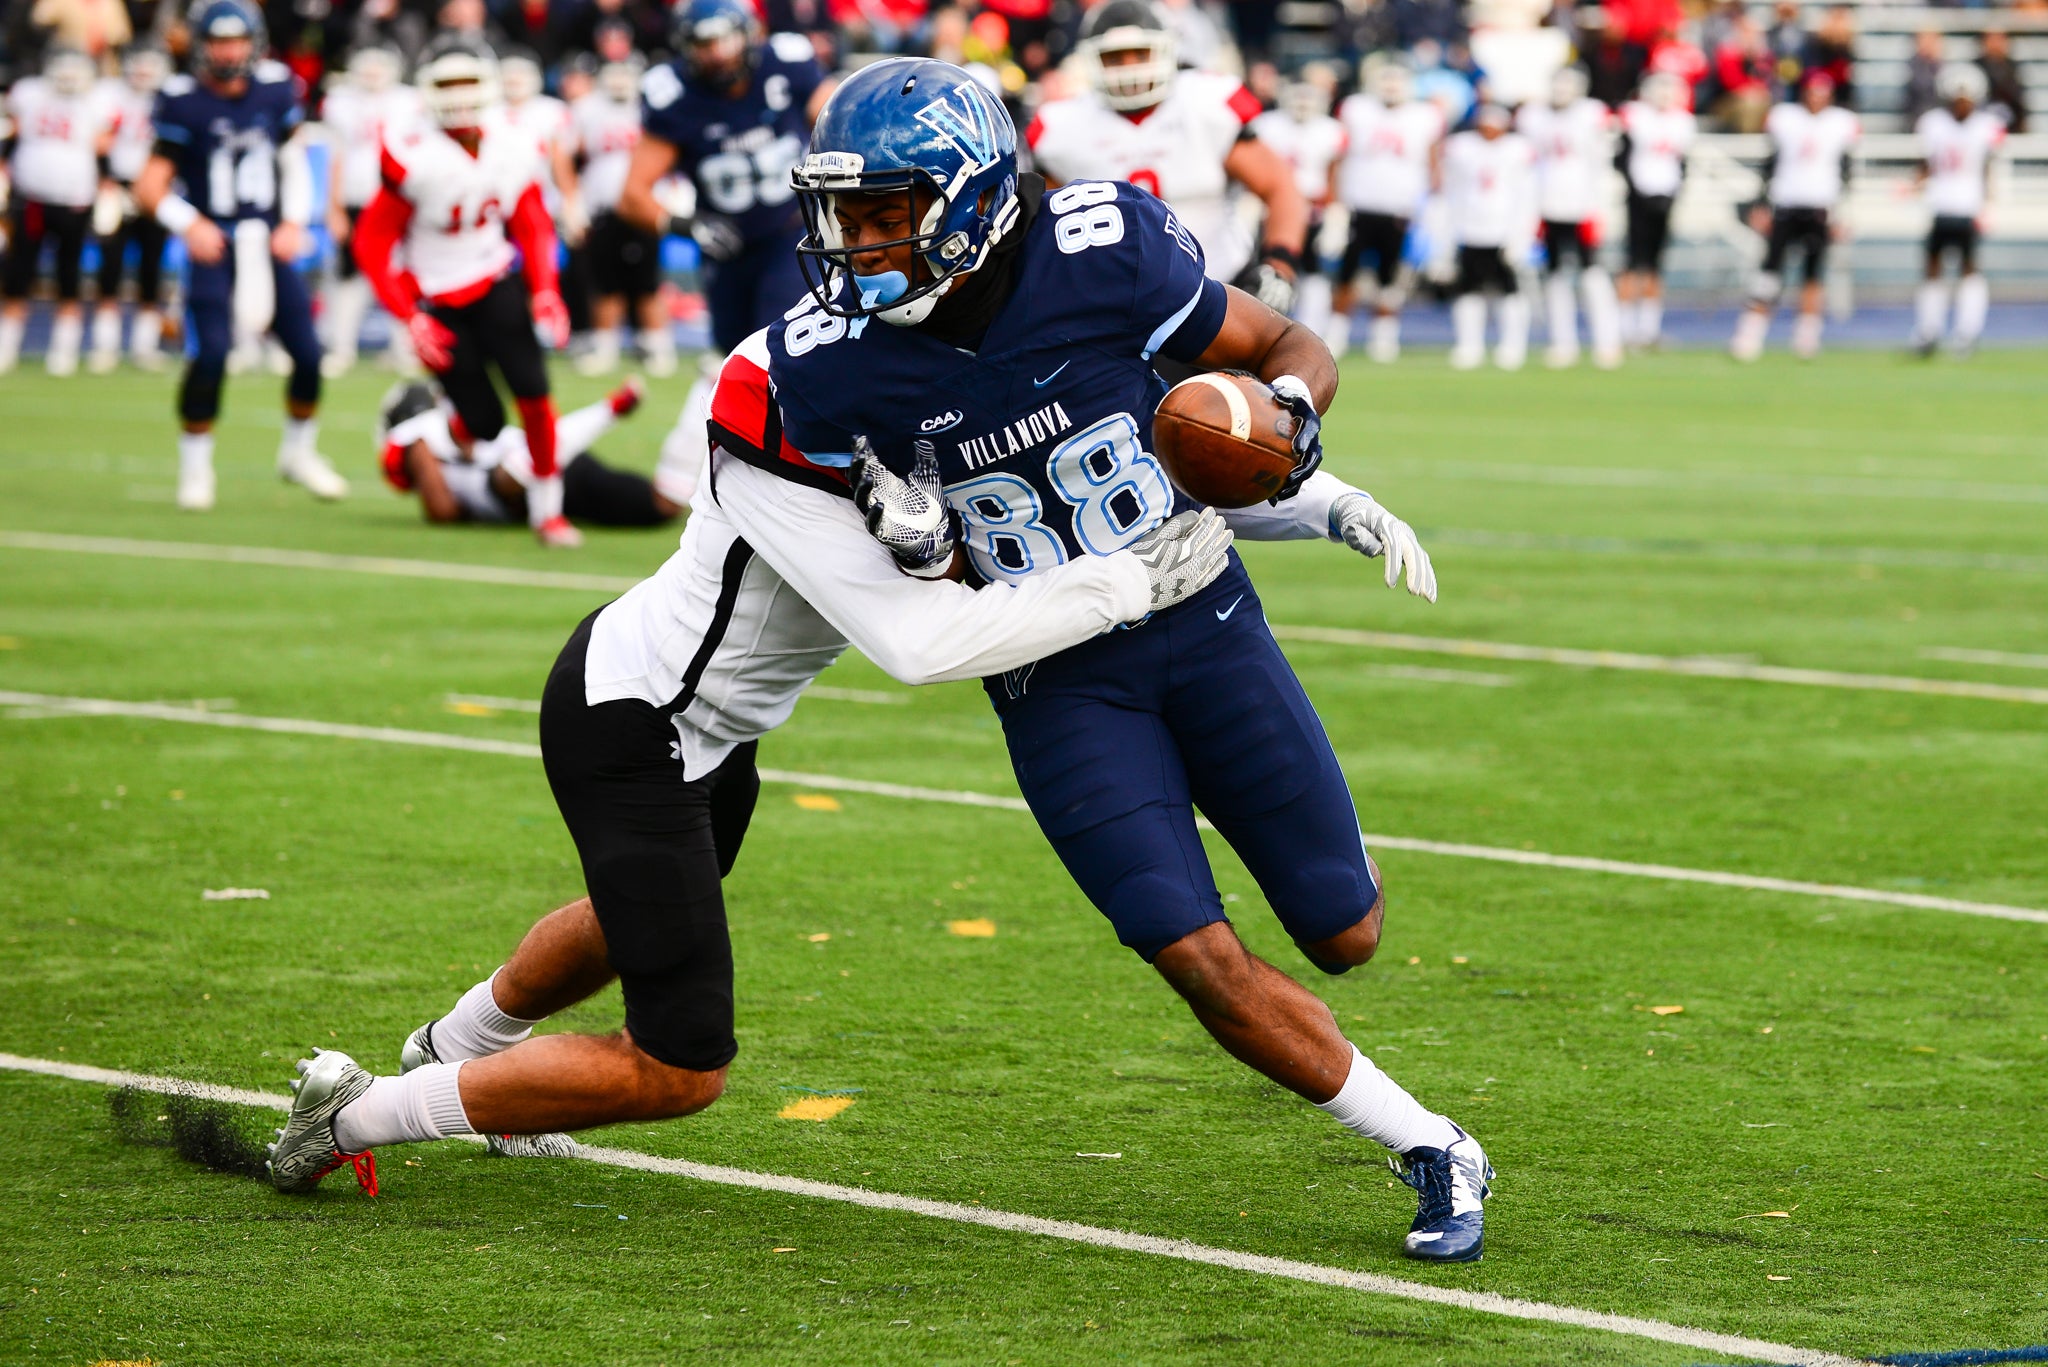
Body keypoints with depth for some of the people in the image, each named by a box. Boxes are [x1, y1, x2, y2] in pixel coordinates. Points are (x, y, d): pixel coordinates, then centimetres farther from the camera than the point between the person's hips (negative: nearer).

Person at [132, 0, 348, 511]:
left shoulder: (275, 90, 3)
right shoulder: (182, 102, -8)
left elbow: (294, 162, 15)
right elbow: (151, 186, -7)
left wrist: (294, 223, 2)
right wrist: (189, 224, -23)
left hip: (267, 241, 4)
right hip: (213, 245, -4)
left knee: (307, 350, 0)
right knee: (212, 351, -18)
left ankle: (299, 451, 25)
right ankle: (195, 464, 0)